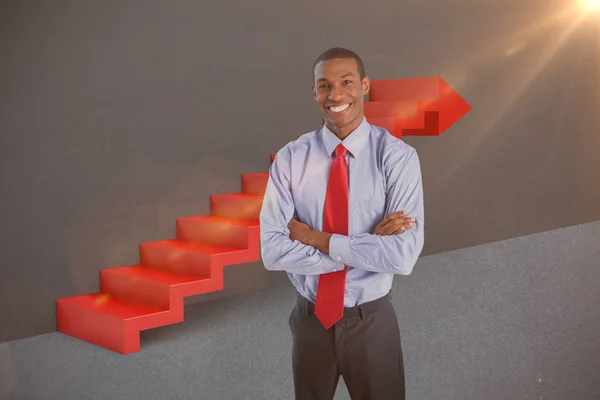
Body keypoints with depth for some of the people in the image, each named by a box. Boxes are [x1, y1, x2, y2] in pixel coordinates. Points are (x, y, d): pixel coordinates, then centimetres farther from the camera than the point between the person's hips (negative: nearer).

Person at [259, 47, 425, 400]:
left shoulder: (397, 156, -14)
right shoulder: (291, 158, -8)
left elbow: (403, 256, -23)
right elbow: (273, 250, -17)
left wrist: (316, 238, -20)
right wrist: (367, 247, -22)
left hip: (371, 321, -1)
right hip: (311, 319, 2)